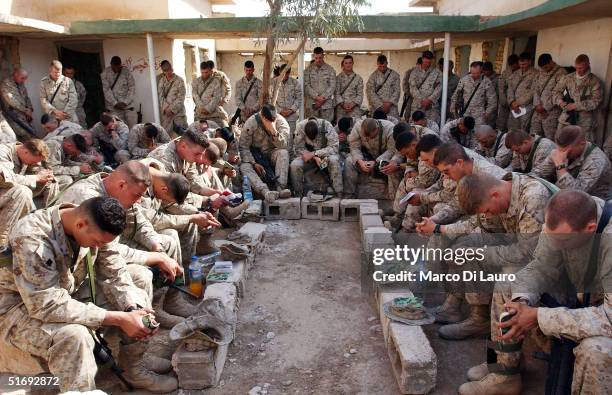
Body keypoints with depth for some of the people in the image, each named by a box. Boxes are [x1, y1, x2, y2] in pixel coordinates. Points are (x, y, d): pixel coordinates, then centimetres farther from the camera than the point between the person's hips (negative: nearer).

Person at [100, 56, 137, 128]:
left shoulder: (126, 72, -1)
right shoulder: (105, 73, -1)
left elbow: (132, 88, -3)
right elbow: (106, 90, -5)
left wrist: (125, 102, -12)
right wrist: (115, 103, -13)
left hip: (128, 105, 1)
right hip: (113, 107, -1)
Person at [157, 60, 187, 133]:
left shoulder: (179, 80, -2)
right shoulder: (161, 81, 8)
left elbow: (181, 98, -7)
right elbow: (160, 96, 3)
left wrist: (172, 109, -13)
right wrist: (166, 108, -11)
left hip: (178, 111, -2)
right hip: (165, 113, 3)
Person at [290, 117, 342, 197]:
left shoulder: (326, 125, -23)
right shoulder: (300, 127, -19)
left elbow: (334, 148, -26)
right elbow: (299, 149, -15)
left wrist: (314, 153, -33)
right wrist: (315, 157, -29)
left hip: (325, 155, -1)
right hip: (309, 155, 1)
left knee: (334, 160, -35)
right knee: (294, 165, -28)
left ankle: (339, 195, -28)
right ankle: (298, 195, -10)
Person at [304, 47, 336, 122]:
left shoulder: (330, 69, 6)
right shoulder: (308, 69, 6)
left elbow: (332, 86, 1)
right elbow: (306, 85, -2)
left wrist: (323, 98, -11)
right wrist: (316, 97, -13)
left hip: (326, 104, 0)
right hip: (311, 104, 0)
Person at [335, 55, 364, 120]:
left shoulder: (358, 78, 8)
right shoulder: (338, 77, 6)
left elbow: (360, 94, 3)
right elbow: (337, 93, 0)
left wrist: (353, 104, -11)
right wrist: (342, 104, -13)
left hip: (354, 108, 0)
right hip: (341, 108, 0)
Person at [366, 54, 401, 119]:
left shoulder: (394, 75, 6)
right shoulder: (373, 76, 2)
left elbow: (397, 91, 2)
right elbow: (370, 92, -4)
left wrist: (389, 103, -11)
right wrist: (381, 105, -11)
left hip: (391, 107, 1)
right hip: (377, 107, -1)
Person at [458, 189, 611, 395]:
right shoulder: (561, 219, -19)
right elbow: (542, 266, -7)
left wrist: (538, 317, -36)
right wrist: (522, 300, -26)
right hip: (576, 292, 6)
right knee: (505, 286, 1)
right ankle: (505, 375, 12)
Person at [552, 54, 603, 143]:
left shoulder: (594, 81, -4)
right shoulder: (568, 78, 6)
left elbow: (597, 101, -10)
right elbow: (556, 91, 12)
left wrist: (576, 105, -17)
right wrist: (560, 100, -9)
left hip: (585, 120, -3)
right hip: (566, 118, 3)